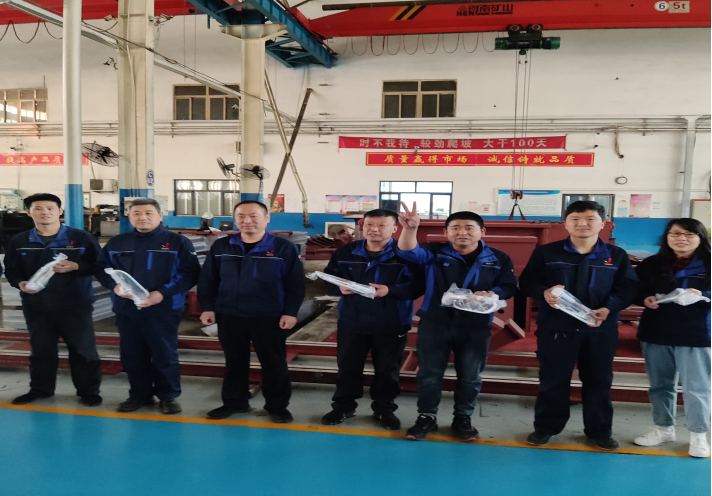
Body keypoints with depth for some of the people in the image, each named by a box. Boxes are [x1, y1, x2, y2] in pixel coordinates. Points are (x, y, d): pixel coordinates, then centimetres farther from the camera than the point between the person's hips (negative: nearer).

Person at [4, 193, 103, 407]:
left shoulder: (81, 237, -5)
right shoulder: (19, 241, 4)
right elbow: (11, 270, 9)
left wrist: (75, 266, -20)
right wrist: (20, 283, -11)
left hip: (75, 304, -3)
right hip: (35, 306, 3)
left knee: (83, 349, 2)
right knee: (41, 349, 16)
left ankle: (89, 391, 14)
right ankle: (39, 389, 32)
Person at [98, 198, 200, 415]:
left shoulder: (178, 242, -2)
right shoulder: (116, 243, 10)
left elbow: (190, 273, -7)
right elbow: (102, 269, 14)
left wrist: (162, 293, -19)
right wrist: (115, 286, -8)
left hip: (163, 309, -4)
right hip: (126, 309, 4)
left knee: (165, 354, 3)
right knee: (132, 355, 12)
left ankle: (168, 396, 19)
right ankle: (139, 395, 29)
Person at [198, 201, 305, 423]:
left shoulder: (284, 248, -6)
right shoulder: (221, 247, 4)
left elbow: (295, 284, -5)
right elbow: (207, 280, 9)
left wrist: (290, 312, -10)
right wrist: (208, 307, 2)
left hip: (269, 318, -3)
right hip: (229, 317, 3)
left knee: (274, 363, 6)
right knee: (234, 362, 14)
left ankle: (277, 406, 21)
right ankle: (234, 402, 31)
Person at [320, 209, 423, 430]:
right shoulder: (345, 252, 1)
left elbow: (417, 286, -15)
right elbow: (328, 276, 9)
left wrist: (389, 290, -28)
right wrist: (339, 287, -13)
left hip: (391, 325, -2)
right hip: (351, 322, 2)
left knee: (387, 370, 11)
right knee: (347, 367, 13)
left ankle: (384, 409, 29)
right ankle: (343, 406, 31)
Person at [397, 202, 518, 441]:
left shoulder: (499, 259, 1)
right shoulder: (435, 252, -3)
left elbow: (509, 287, 4)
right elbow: (409, 252, -18)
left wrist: (490, 294, -18)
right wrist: (410, 229, -39)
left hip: (476, 328, 1)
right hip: (434, 324, 0)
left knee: (470, 377, 11)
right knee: (429, 374, 9)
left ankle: (463, 419, 30)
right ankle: (426, 418, 25)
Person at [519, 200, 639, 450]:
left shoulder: (617, 256, 3)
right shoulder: (545, 252, -1)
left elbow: (628, 288, 1)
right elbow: (527, 282, -1)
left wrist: (609, 308, -17)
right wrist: (544, 293, -23)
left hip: (601, 331, 1)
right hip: (556, 328, -1)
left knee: (599, 381, 12)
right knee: (552, 380, 8)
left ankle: (600, 430, 28)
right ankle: (545, 427, 23)